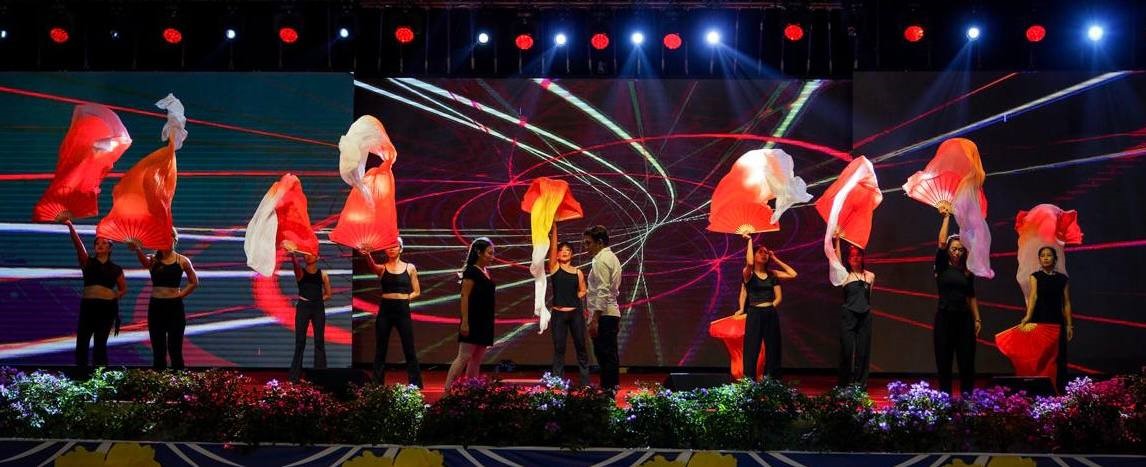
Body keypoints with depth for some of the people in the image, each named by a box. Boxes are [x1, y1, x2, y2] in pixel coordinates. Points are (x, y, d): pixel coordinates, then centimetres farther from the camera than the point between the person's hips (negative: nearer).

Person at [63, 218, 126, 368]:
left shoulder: (115, 269, 9)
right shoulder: (88, 262, 7)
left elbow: (124, 288, 17)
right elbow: (78, 244, -7)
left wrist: (117, 295, -5)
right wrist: (70, 226, -20)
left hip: (107, 307, 0)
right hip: (88, 305, 0)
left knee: (100, 343, 4)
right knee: (82, 342, -4)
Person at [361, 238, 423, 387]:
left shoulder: (410, 268, 7)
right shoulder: (382, 268, 4)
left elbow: (416, 292, 10)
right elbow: (372, 266, -21)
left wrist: (404, 298, -7)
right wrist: (367, 255, -43)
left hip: (403, 310, -1)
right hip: (385, 310, 1)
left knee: (409, 350, 0)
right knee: (380, 350, 4)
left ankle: (416, 385, 6)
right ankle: (377, 385, 10)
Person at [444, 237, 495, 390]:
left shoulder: (487, 273, 14)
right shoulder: (471, 272, -9)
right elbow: (465, 297, -14)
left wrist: (490, 323, 17)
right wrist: (465, 322, -20)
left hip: (485, 322, 8)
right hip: (473, 321, -8)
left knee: (476, 360, 8)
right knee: (464, 357, -12)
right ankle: (447, 391, -14)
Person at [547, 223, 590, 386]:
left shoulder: (578, 272, 6)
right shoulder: (554, 267, 1)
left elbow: (583, 291, 16)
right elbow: (553, 244, -7)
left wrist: (575, 297, -2)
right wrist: (554, 226, -13)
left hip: (576, 313, 1)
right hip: (558, 314, -1)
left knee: (580, 346, 4)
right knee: (559, 348, 2)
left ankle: (585, 381, 11)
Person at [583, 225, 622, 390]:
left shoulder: (601, 260, -12)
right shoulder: (612, 258, 19)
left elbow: (602, 292, -20)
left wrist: (594, 320, -22)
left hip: (603, 315, -10)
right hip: (612, 313, 10)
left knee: (605, 356, -9)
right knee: (610, 356, 12)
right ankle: (613, 389, 16)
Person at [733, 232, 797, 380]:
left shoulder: (772, 274, 9)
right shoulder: (748, 274, -4)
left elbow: (792, 274, 4)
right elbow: (749, 263, -27)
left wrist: (775, 259, 6)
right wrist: (749, 240, -16)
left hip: (771, 314, 5)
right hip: (755, 314, -5)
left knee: (772, 349, 7)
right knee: (752, 350, -5)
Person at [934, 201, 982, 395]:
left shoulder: (967, 272, 10)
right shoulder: (942, 267, 0)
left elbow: (971, 297, 14)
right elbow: (941, 242, -12)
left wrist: (977, 319, 7)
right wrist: (946, 217, -8)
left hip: (964, 317, 3)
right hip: (944, 316, -3)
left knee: (967, 360, 1)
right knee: (944, 360, 0)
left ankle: (967, 397, 7)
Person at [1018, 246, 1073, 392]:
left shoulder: (1063, 279, 6)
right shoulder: (1035, 276, 0)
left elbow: (1066, 303, 7)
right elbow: (1033, 296, -16)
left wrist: (1069, 324, 2)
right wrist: (1028, 316, -31)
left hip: (1057, 321, 2)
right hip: (1039, 321, -2)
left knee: (1059, 356, 2)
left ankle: (1059, 389, 10)